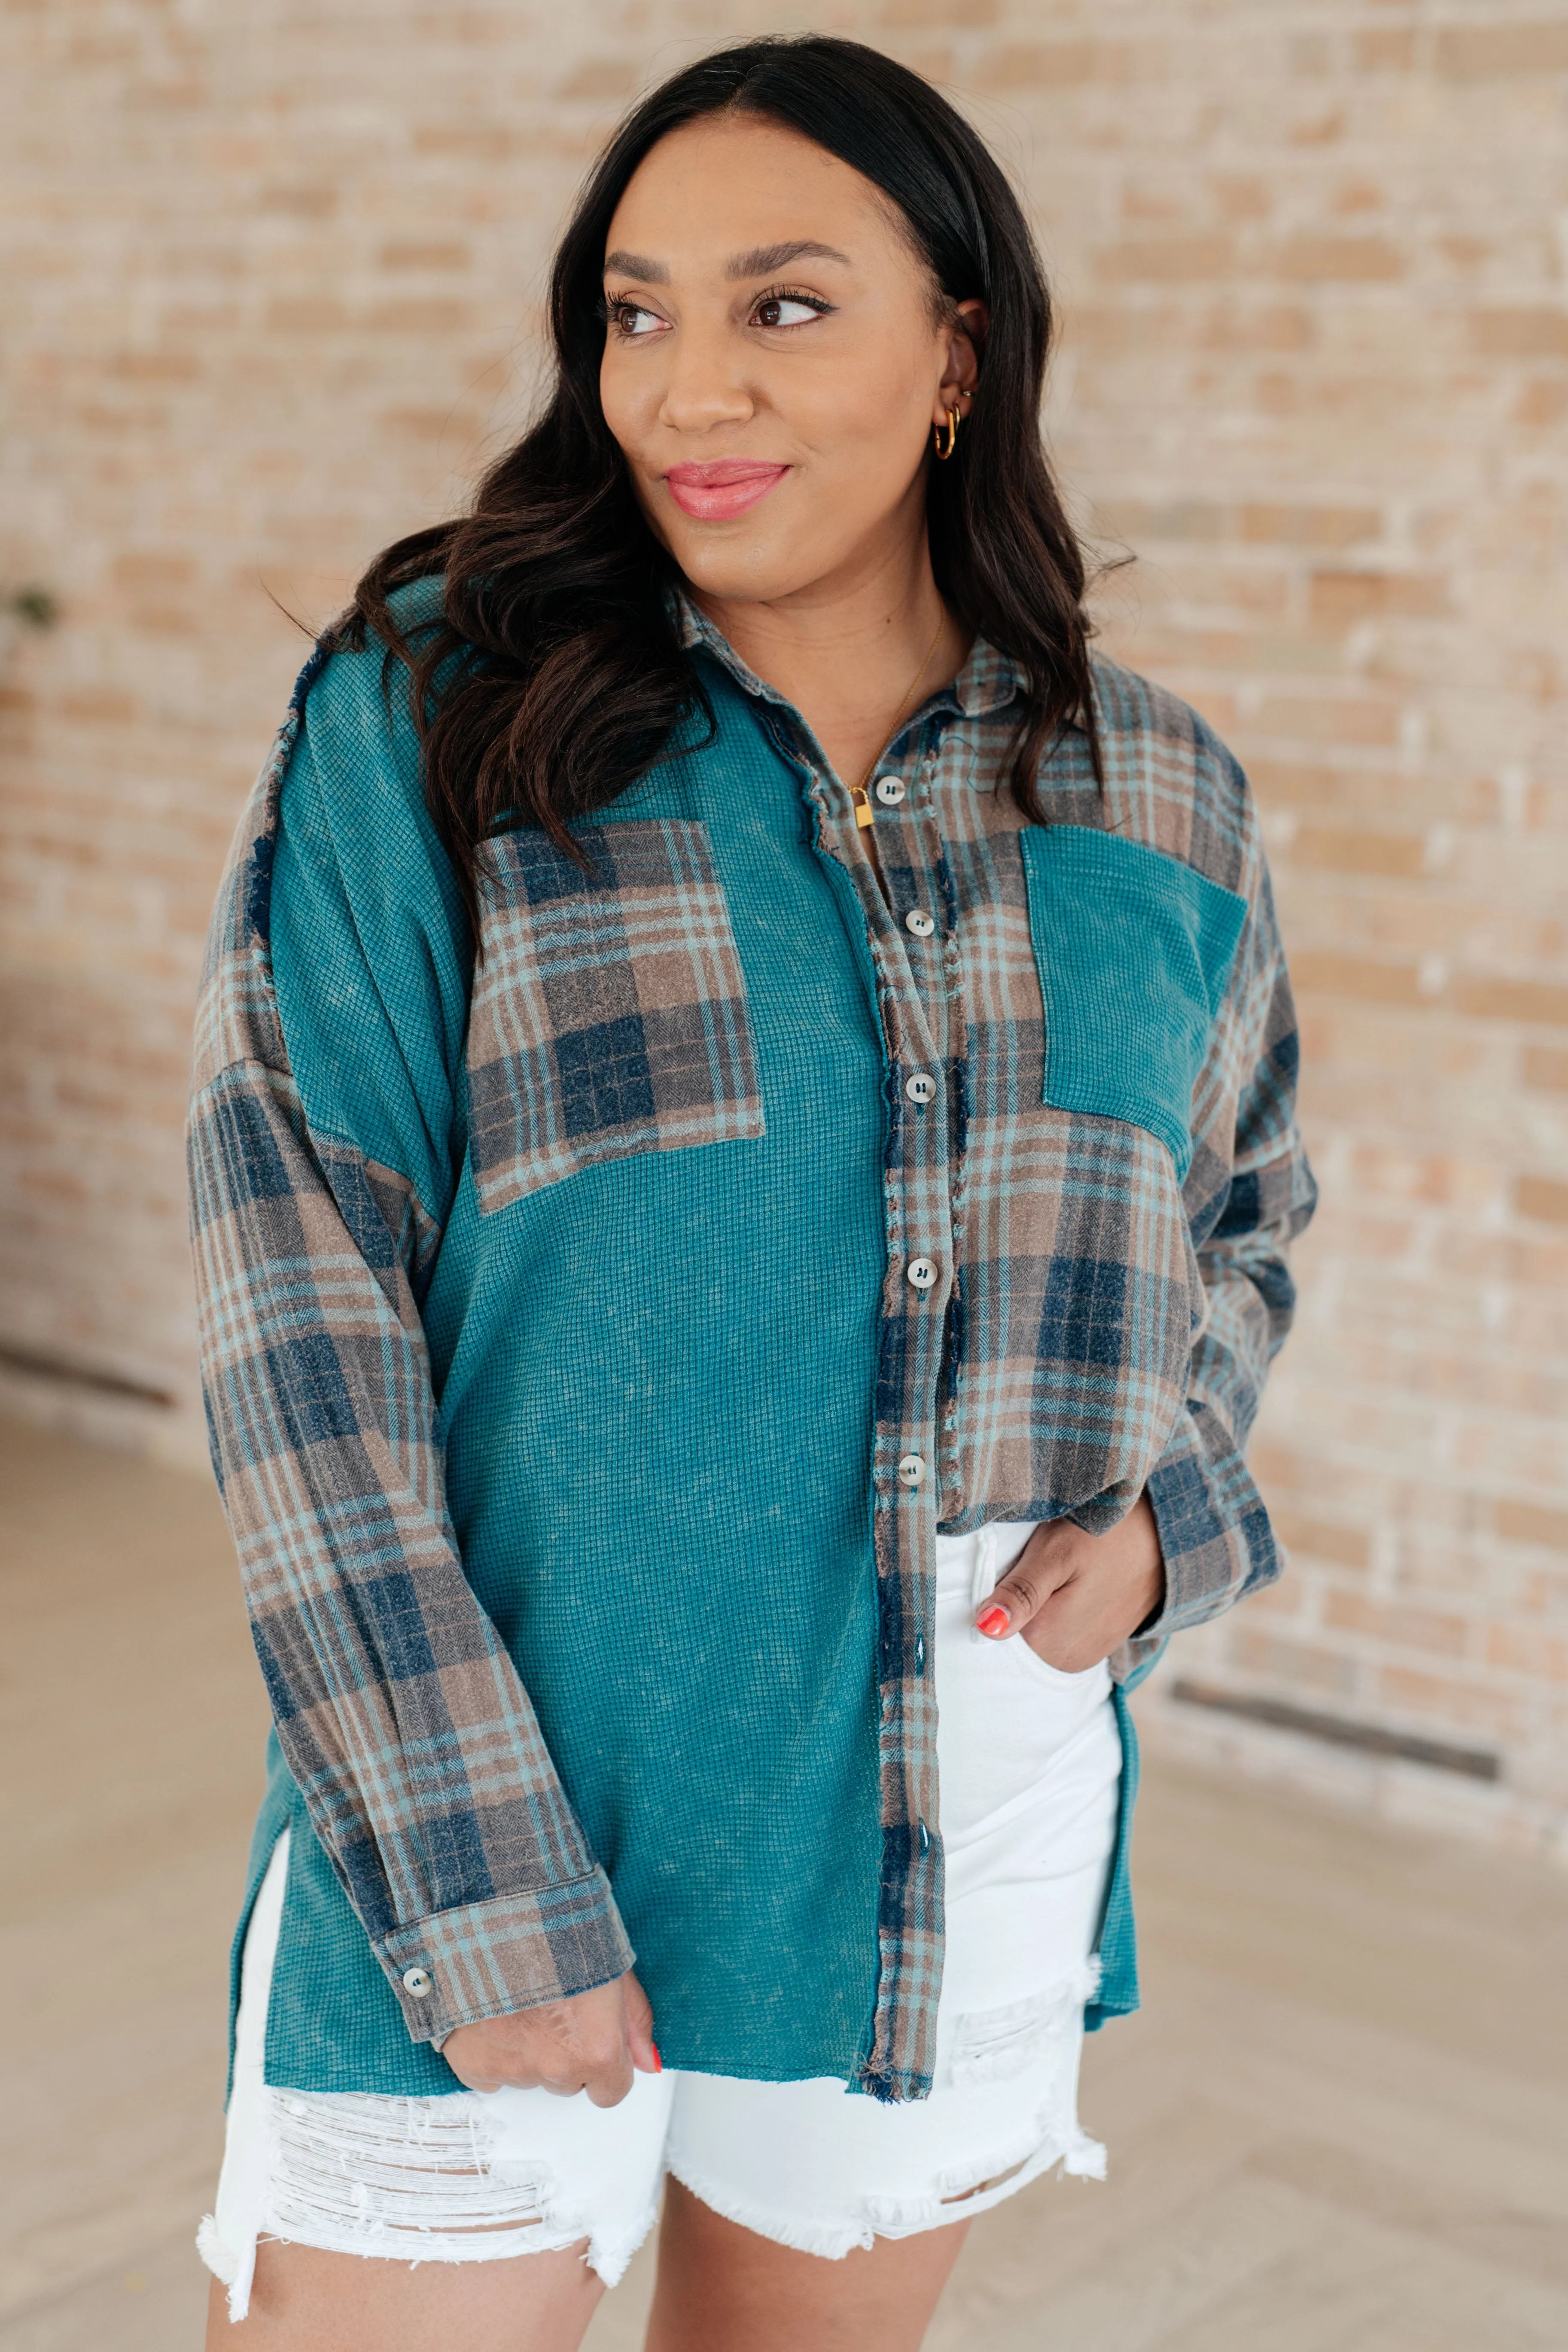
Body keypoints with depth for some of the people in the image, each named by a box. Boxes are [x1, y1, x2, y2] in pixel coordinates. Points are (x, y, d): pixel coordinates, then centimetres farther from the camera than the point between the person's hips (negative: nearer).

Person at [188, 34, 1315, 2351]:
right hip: (480, 1834, -3)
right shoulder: (423, 723, -7)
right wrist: (476, 1891, -15)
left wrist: (1165, 1508, -2)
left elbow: (1236, 1218, 19)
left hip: (970, 1862, 3)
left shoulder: (1160, 809, 3)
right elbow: (305, 1314, -11)